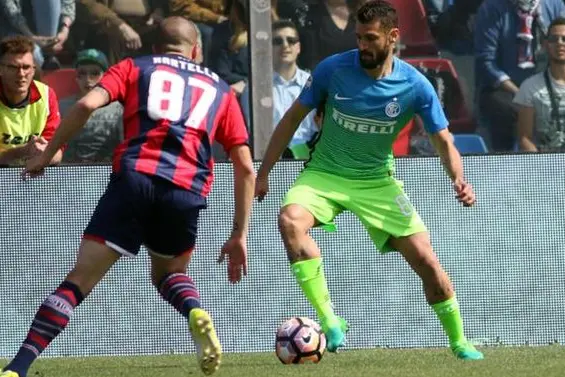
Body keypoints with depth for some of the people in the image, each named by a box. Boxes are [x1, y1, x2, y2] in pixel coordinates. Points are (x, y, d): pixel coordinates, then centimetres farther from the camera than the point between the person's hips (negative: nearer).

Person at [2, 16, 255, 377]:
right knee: (170, 272, 28)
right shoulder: (220, 89, 27)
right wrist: (240, 235, 23)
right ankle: (197, 313, -6)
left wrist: (45, 156, 10)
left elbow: (87, 104, 3)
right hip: (188, 192, 2)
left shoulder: (135, 67, 22)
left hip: (134, 178, -2)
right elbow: (245, 167, 20)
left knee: (80, 279, -1)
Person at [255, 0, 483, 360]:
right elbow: (293, 118, -2)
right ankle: (330, 323, -29)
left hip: (377, 181, 1)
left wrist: (459, 180, -27)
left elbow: (444, 141, -7)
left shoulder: (415, 86, -13)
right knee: (290, 219, -32)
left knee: (424, 257, -7)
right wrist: (263, 174, -2)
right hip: (324, 173, -1)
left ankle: (459, 343, 16)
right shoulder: (333, 69, -14)